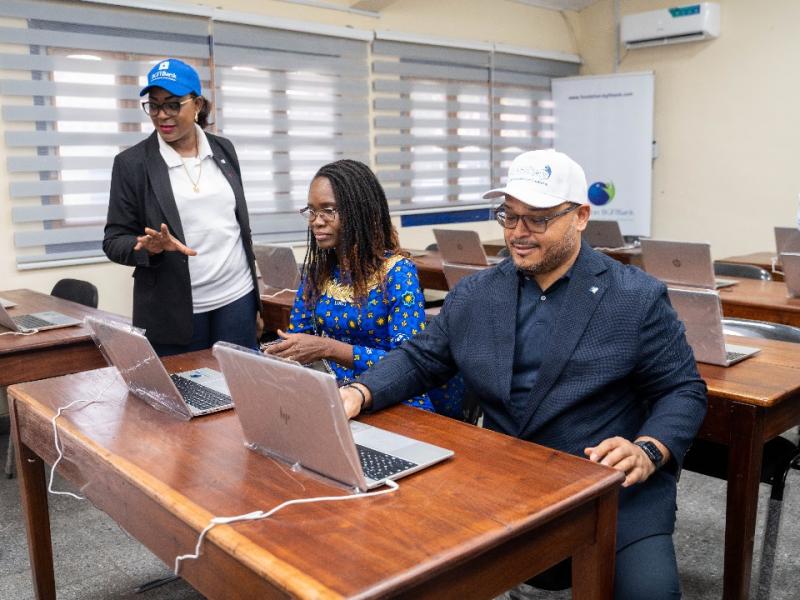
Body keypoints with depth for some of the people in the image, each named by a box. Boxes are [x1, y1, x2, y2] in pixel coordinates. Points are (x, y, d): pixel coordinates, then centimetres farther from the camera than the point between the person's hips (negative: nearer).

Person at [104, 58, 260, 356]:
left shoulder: (223, 150, 6)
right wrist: (151, 248, -24)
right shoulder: (131, 163, -4)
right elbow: (114, 241, -3)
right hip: (174, 311, -3)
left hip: (237, 298, 3)